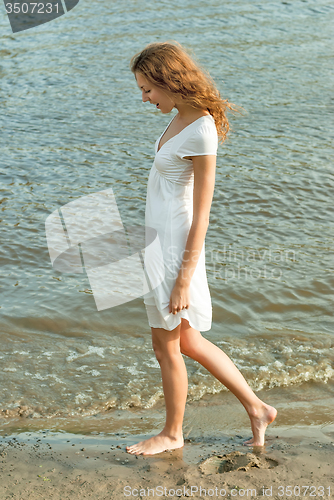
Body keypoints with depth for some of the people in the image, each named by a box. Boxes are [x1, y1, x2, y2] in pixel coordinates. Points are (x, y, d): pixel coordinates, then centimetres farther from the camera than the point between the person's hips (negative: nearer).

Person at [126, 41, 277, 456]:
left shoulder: (202, 132, -21)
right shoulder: (185, 117, 7)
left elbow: (202, 214, -20)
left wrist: (183, 280, -19)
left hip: (175, 248, -10)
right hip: (162, 239, 10)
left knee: (166, 347, 8)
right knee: (189, 342, 19)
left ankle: (172, 433, 30)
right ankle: (256, 409, 29)